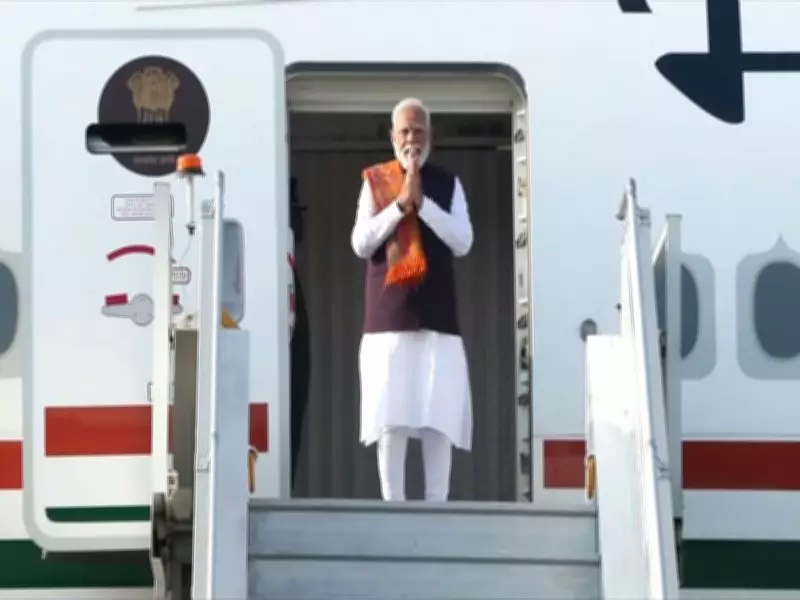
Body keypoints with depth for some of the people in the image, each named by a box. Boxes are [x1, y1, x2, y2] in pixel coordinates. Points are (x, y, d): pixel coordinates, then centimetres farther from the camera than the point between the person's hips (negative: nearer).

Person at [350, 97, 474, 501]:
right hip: (388, 315, -1)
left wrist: (423, 202, -10)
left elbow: (463, 242, -1)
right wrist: (400, 204, -10)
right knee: (390, 417, -5)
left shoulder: (448, 184, 10)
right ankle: (392, 505, -2)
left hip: (437, 315, 1)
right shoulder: (375, 182, 8)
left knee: (439, 418, -4)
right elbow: (360, 244, -1)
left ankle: (436, 506, -2)